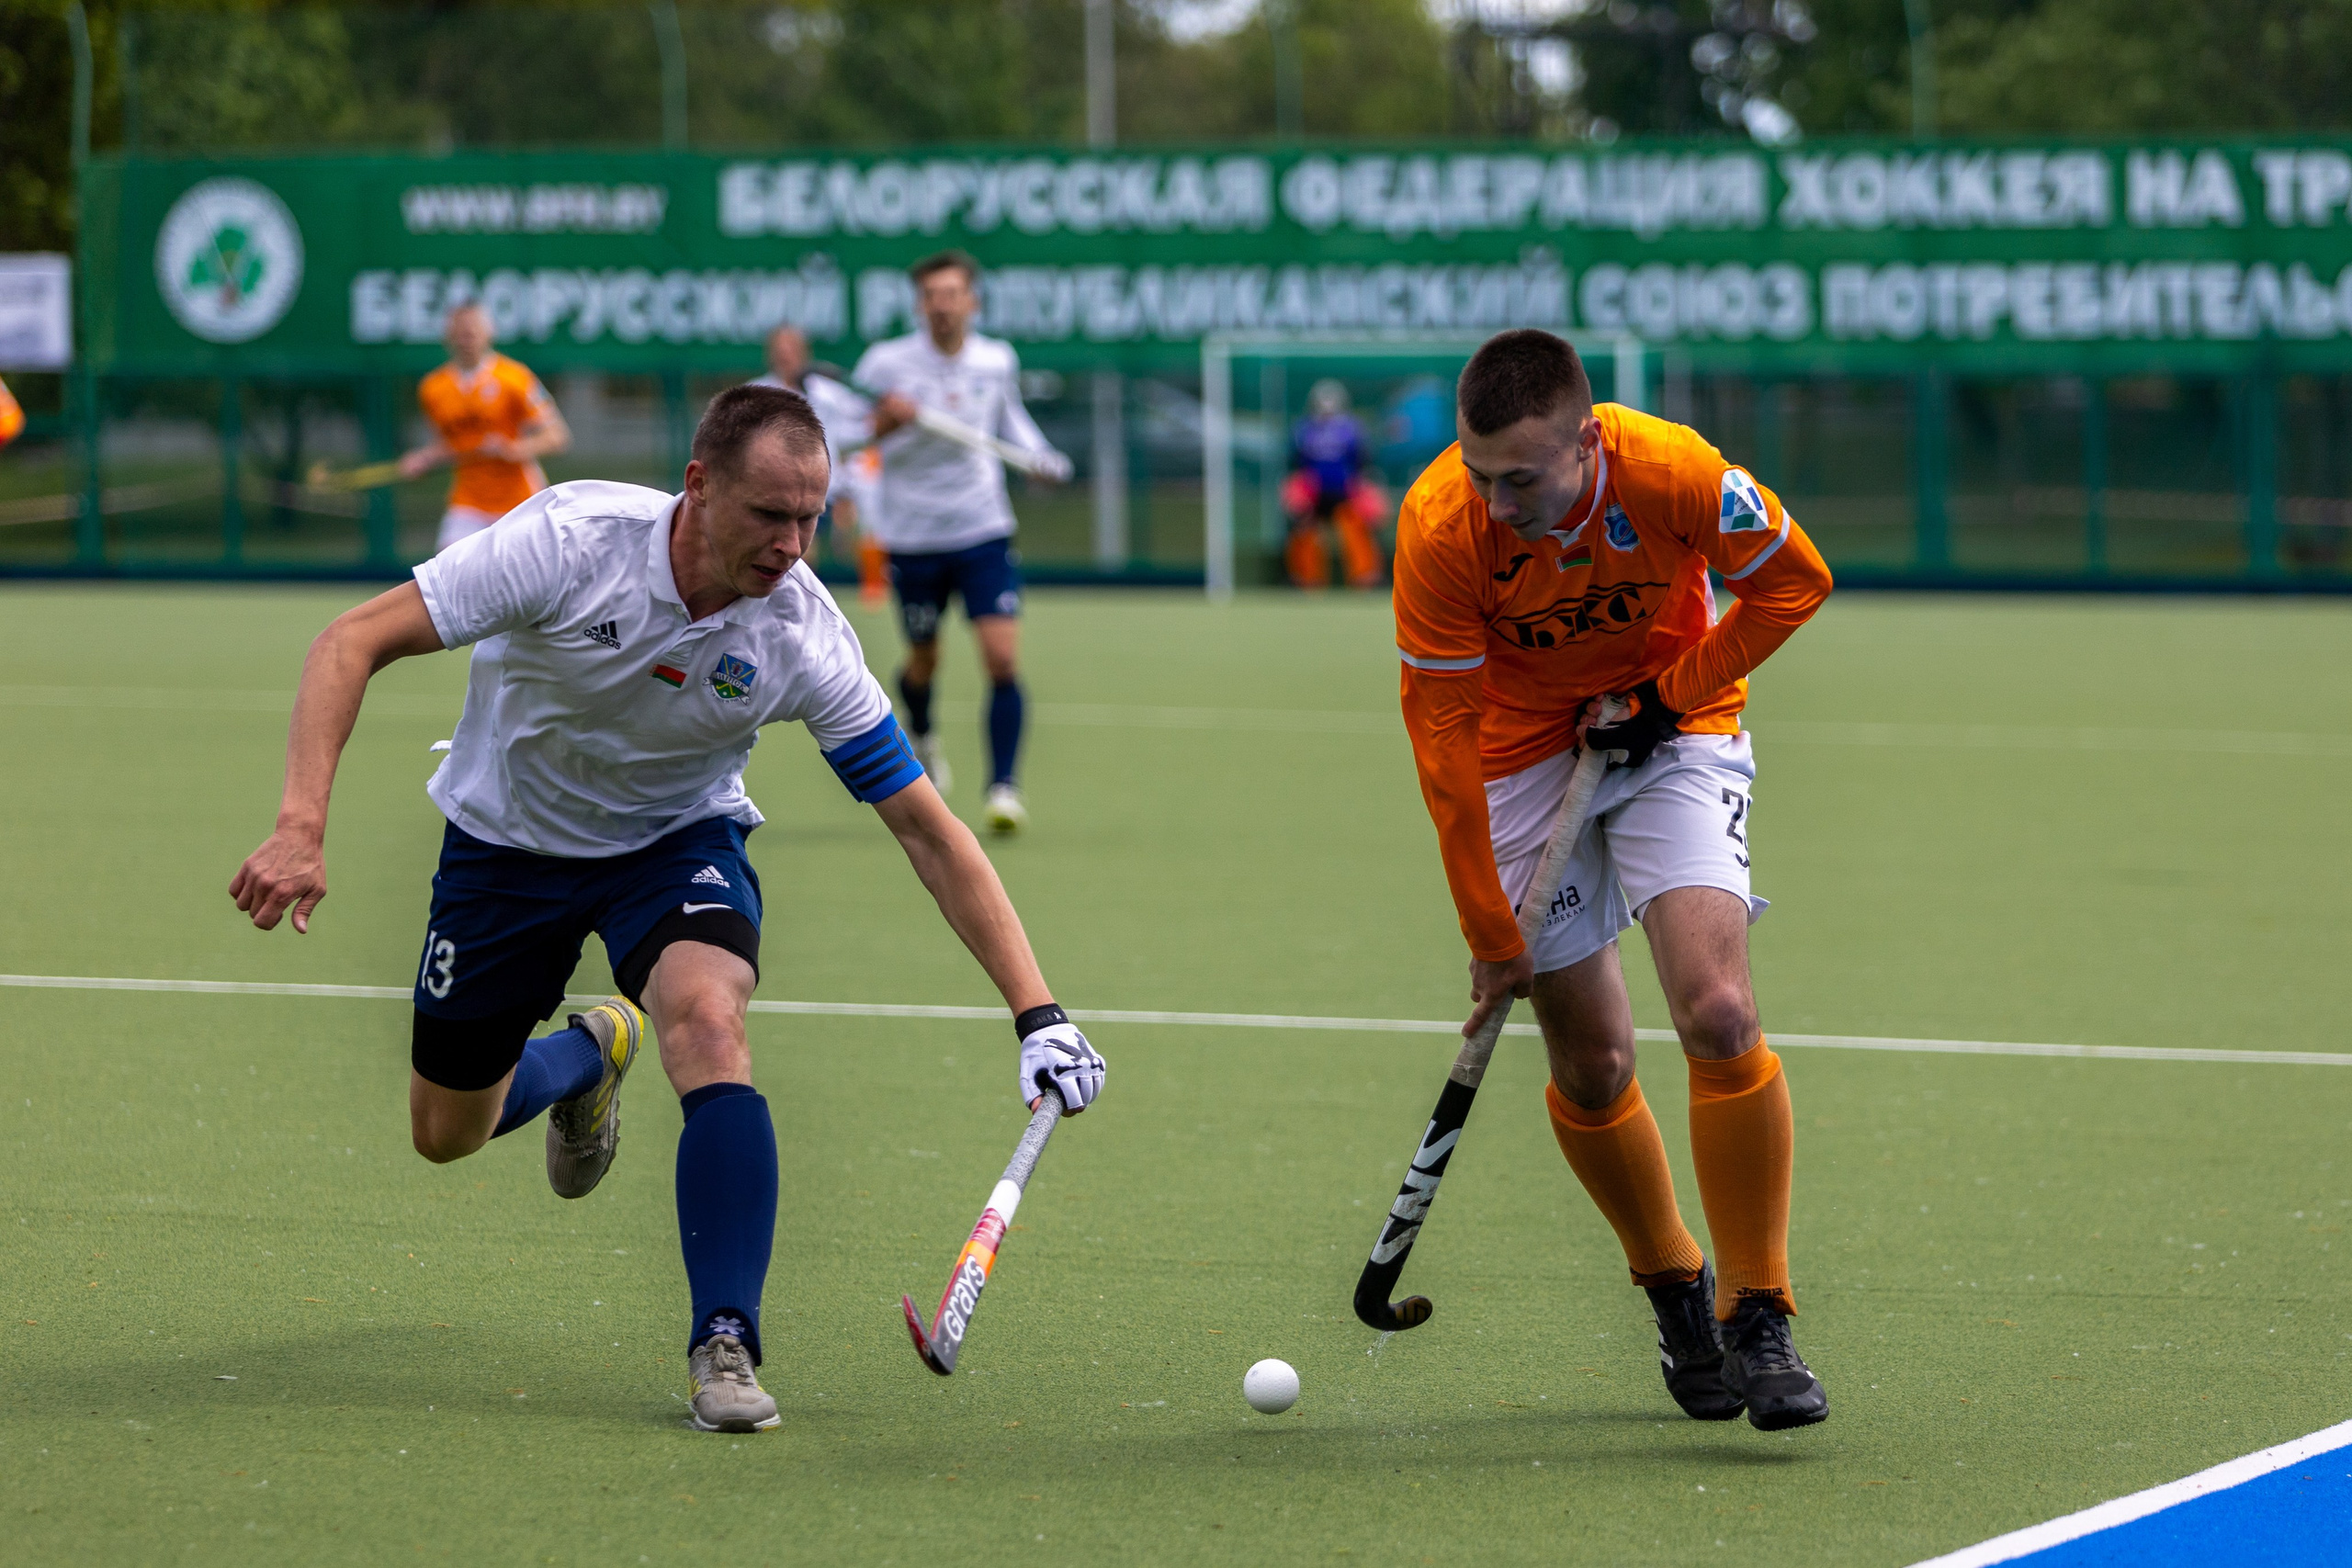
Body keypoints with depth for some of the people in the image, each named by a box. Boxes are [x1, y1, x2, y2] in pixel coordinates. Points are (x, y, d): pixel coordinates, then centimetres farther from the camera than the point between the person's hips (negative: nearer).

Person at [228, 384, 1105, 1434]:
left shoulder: (802, 635, -26)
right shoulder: (571, 539, -32)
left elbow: (928, 833, -19)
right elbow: (354, 643, -29)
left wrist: (1036, 1014, -26)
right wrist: (301, 828, -41)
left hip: (677, 841, -1)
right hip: (507, 833, 1)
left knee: (706, 1016, -33)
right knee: (447, 1134, 10)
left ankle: (723, 1349, -29)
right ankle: (588, 1055, 46)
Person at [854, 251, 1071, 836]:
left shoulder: (998, 361, 0)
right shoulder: (888, 363, -10)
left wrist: (1043, 457, 4)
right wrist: (883, 423, -26)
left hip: (984, 533, 1)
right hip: (913, 539, -1)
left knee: (1003, 660, -14)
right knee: (923, 662, 14)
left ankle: (1004, 788, -10)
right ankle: (921, 738, 48)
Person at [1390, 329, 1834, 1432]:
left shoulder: (1676, 475, -28)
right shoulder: (1440, 527, -25)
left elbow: (1793, 580, -6)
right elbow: (1443, 742, -17)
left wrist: (1670, 691, -14)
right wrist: (1491, 938, -16)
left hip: (1671, 734, -1)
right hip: (1527, 753, 1)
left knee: (1719, 1014, -19)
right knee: (1591, 1068, 0)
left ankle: (1757, 1317, -8)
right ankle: (1675, 1291, 24)